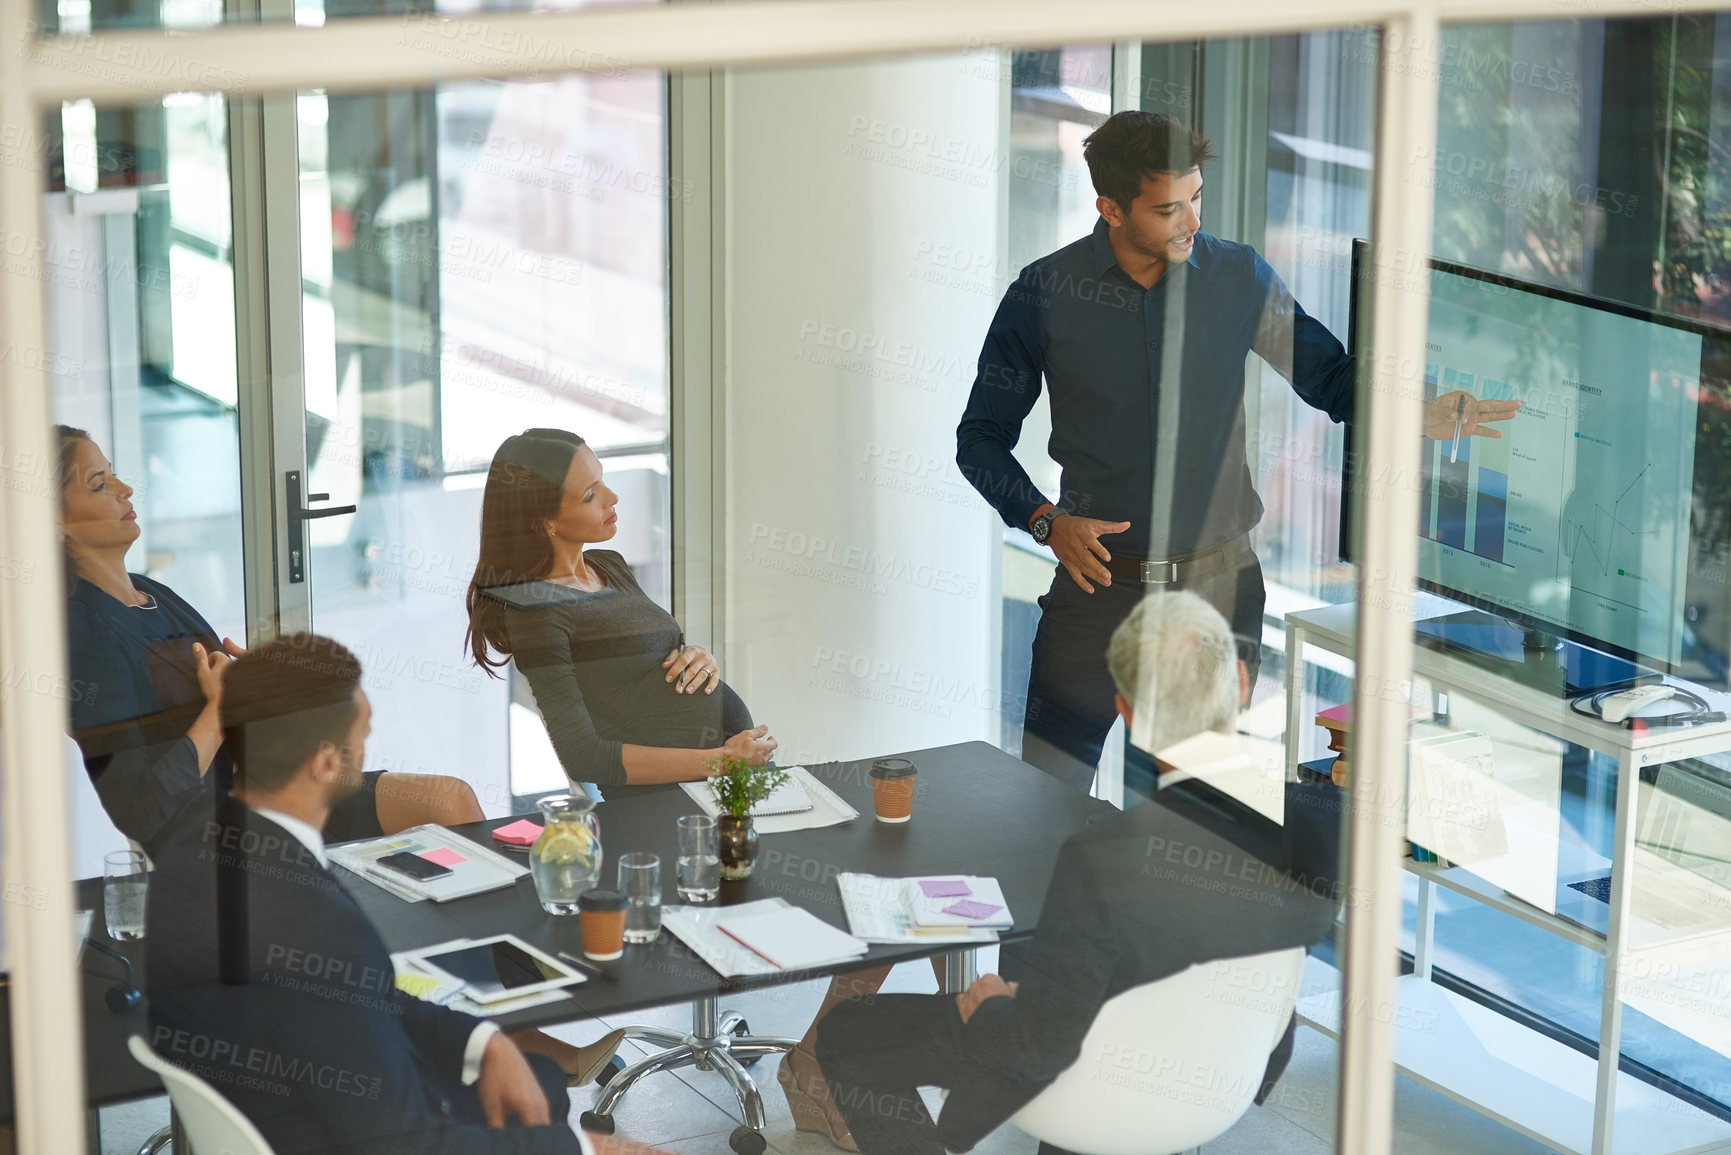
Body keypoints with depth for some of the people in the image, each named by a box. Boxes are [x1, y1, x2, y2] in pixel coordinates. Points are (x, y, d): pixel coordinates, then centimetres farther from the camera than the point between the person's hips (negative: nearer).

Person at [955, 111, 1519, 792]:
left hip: (1220, 584, 1)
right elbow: (982, 437, 2)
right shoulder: (1045, 294, -4)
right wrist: (1045, 521, -13)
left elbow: (1330, 377, 8)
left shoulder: (1239, 278, 0)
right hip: (1099, 579, -1)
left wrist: (1416, 412, -12)